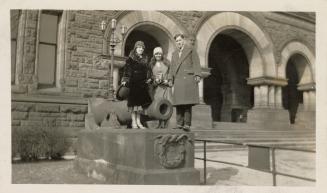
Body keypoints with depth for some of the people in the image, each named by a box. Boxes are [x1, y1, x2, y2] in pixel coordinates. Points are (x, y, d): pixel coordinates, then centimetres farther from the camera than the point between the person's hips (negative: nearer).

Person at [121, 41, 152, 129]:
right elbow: (127, 70, -5)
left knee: (141, 102, 4)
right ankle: (133, 122, 0)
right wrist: (125, 80, -14)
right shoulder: (130, 59, 1)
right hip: (133, 83, -5)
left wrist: (148, 79, 6)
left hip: (142, 84, 5)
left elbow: (148, 71, 21)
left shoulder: (145, 59, 16)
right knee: (134, 102, -6)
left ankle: (138, 121, 12)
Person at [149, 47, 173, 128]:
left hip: (165, 86, -1)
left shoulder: (167, 63, 8)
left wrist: (167, 80, -7)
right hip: (156, 87, 1)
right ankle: (160, 123, 2)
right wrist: (154, 80, -6)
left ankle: (165, 123, -3)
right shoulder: (152, 64, 12)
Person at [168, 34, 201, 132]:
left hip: (188, 79, -4)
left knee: (187, 103, -9)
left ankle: (187, 124, -8)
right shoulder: (174, 54, 25)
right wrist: (171, 79, 11)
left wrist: (197, 75, -11)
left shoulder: (191, 50, 11)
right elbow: (172, 68, 23)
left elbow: (196, 63, 2)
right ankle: (180, 124, 2)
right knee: (178, 103, -1)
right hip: (177, 81, 5)